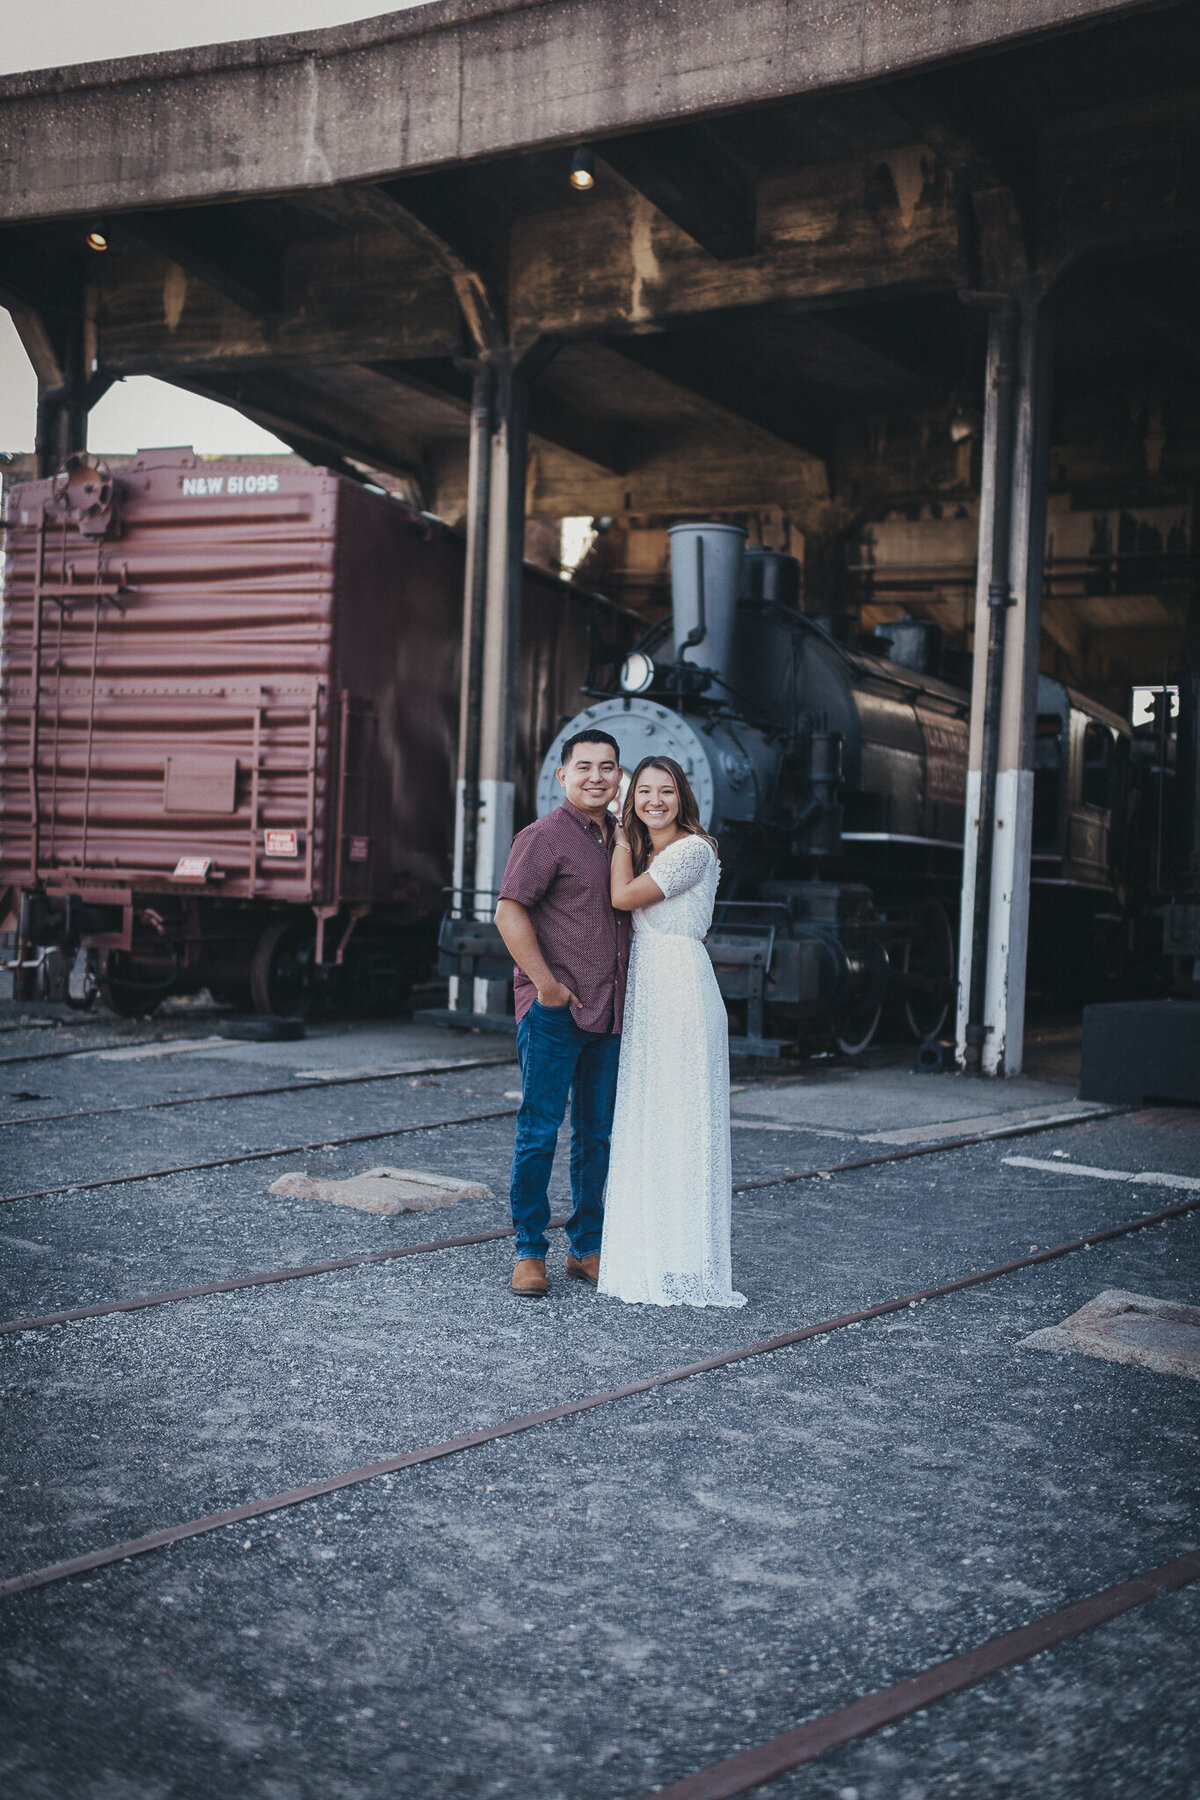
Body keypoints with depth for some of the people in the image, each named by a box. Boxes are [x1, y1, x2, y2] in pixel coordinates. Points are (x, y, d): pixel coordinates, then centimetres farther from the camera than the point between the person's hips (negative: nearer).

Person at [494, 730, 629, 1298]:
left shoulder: (623, 838, 15)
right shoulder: (544, 836, -6)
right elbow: (510, 912, -12)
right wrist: (546, 984, -17)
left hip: (608, 1013, 7)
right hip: (553, 1013, -7)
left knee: (597, 1133, 12)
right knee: (539, 1130, -2)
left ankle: (587, 1249, 22)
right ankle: (528, 1252, 8)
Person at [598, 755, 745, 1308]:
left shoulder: (692, 850, -9)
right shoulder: (644, 851, 17)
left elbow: (623, 897, -12)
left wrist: (621, 835, -2)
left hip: (680, 989, -9)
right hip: (644, 992, 9)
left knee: (680, 1121, -6)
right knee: (645, 1122, 10)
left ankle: (685, 1267, 0)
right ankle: (648, 1256, 17)